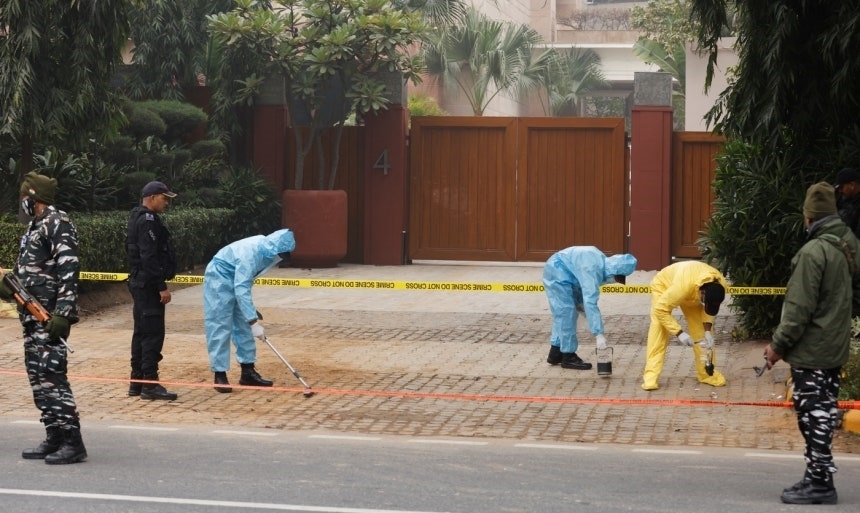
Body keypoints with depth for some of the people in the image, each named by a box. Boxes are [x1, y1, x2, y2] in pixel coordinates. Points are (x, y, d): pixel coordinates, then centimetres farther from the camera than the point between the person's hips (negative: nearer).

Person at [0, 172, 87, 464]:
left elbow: (69, 271, -19)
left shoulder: (58, 224, -12)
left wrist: (63, 314, -25)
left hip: (49, 316, -10)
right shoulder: (35, 226, 18)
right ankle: (54, 439, 16)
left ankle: (72, 442, -10)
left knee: (51, 375, -12)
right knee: (37, 376, 11)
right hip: (32, 316, 10)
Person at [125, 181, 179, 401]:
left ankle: (137, 382, 18)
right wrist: (161, 286, -21)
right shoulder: (148, 221, -15)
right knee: (153, 333, -9)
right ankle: (150, 383, -9)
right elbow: (149, 257, -22)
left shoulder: (139, 218, 18)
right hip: (148, 285, -11)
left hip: (140, 283, 11)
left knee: (142, 332, 13)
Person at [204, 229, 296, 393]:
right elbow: (241, 289, -37)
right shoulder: (249, 253, -34)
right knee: (220, 328, -9)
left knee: (244, 327, 8)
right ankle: (220, 375, -4)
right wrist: (254, 322, -39)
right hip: (219, 282, -9)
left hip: (236, 281, 9)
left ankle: (248, 372, 13)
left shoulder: (265, 249, -8)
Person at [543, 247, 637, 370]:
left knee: (562, 315, 16)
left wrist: (579, 303, 1)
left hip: (556, 270, 10)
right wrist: (599, 334, -38)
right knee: (567, 314, -8)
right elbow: (590, 302, -37)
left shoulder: (602, 262, -4)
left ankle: (555, 354, 25)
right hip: (558, 273, -10)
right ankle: (568, 357, 0)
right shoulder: (592, 269, -32)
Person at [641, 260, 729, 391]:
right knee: (658, 331, -19)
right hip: (664, 285, -5)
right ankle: (650, 377, -20)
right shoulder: (683, 286, -47)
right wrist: (679, 333, -39)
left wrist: (707, 331, -20)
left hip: (693, 290, 5)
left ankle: (706, 373, 11)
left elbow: (709, 309, -9)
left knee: (700, 330, -2)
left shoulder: (720, 285, -29)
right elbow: (660, 309, -36)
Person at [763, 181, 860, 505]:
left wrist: (779, 345, -12)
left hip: (811, 352, -8)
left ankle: (820, 482, 2)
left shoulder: (814, 252, -20)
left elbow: (799, 308, -19)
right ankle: (818, 477, 22)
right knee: (823, 414, 15)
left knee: (813, 416, -2)